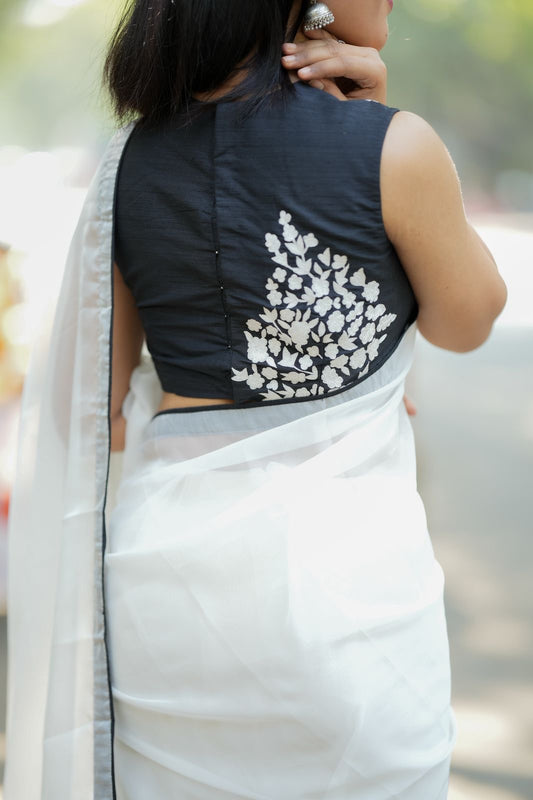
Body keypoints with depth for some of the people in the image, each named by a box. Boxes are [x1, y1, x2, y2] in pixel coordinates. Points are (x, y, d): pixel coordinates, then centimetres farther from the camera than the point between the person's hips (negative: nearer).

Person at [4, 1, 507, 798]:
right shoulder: (391, 149, -11)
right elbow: (467, 321, 6)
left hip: (164, 558, 5)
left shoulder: (132, 159, 3)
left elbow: (96, 408, 5)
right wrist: (376, 118, 1)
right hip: (340, 573, -4)